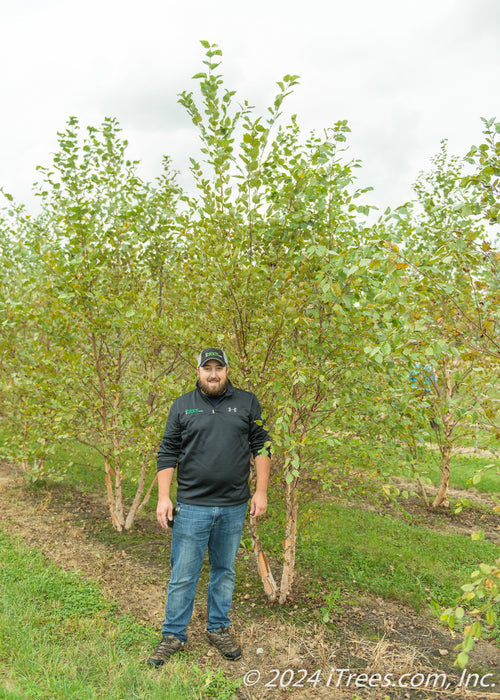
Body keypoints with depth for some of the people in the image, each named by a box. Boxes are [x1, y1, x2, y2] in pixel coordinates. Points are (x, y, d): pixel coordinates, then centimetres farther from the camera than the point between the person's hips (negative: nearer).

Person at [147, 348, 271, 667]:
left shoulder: (247, 403, 3)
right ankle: (174, 635, 25)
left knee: (225, 570, 16)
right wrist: (163, 497, -3)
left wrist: (261, 492, 0)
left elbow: (261, 447, 4)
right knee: (183, 575, 6)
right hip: (192, 506, -1)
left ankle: (219, 628, 34)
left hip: (234, 507, 1)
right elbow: (168, 453, 3)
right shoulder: (183, 406, 2)